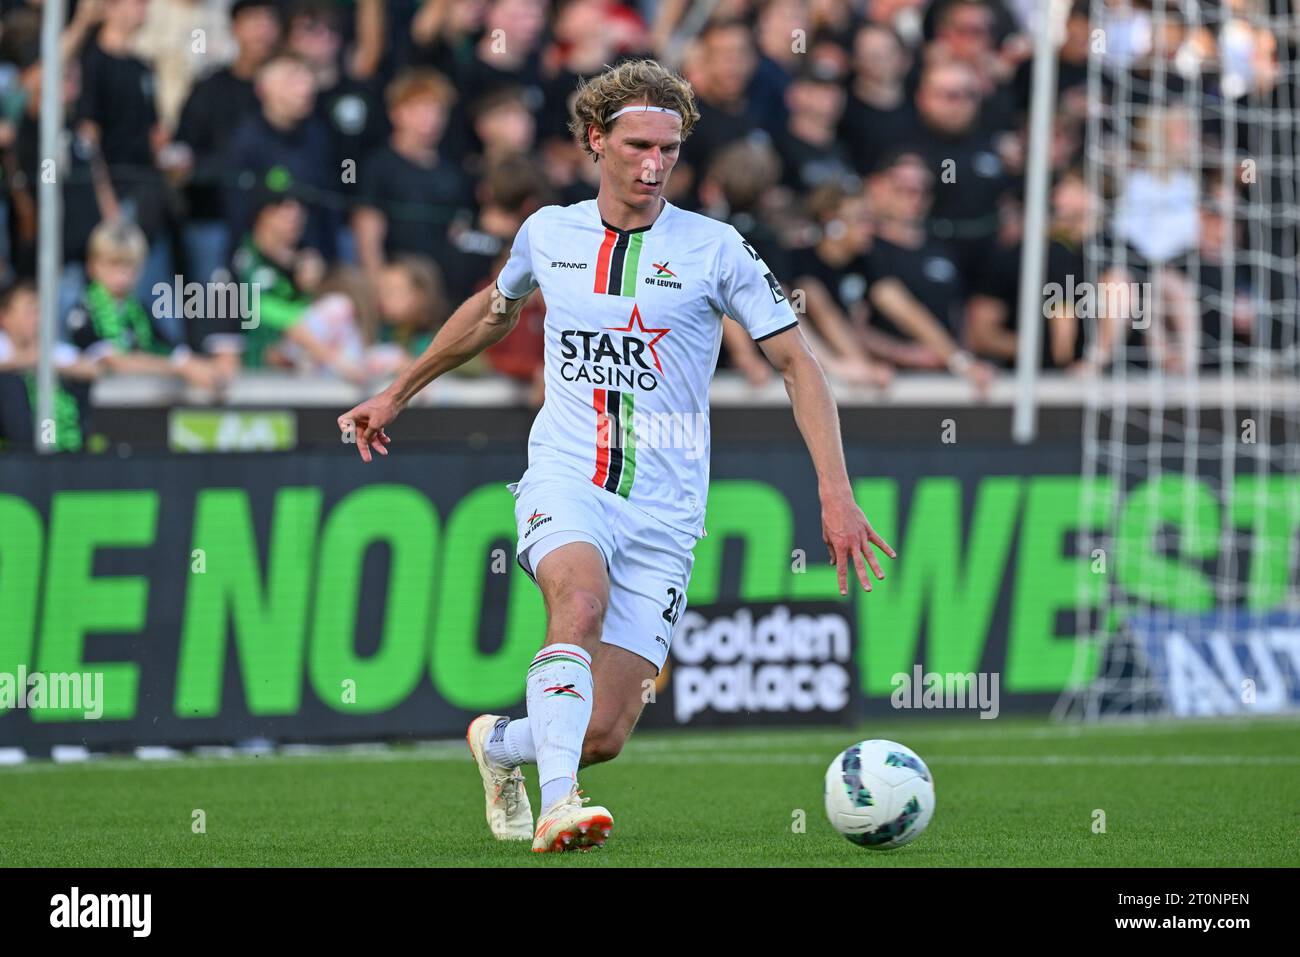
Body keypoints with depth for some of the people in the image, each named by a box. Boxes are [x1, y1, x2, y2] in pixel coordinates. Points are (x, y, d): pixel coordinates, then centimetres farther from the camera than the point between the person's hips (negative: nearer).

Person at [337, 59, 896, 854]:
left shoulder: (715, 249, -2)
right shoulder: (548, 233, 6)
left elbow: (798, 364, 0)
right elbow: (495, 311, 28)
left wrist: (837, 493, -10)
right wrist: (398, 394, 36)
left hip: (662, 512, 0)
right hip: (565, 484, 0)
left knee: (604, 736, -5)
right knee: (582, 596, -36)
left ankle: (499, 745, 29)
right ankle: (558, 808, -43)